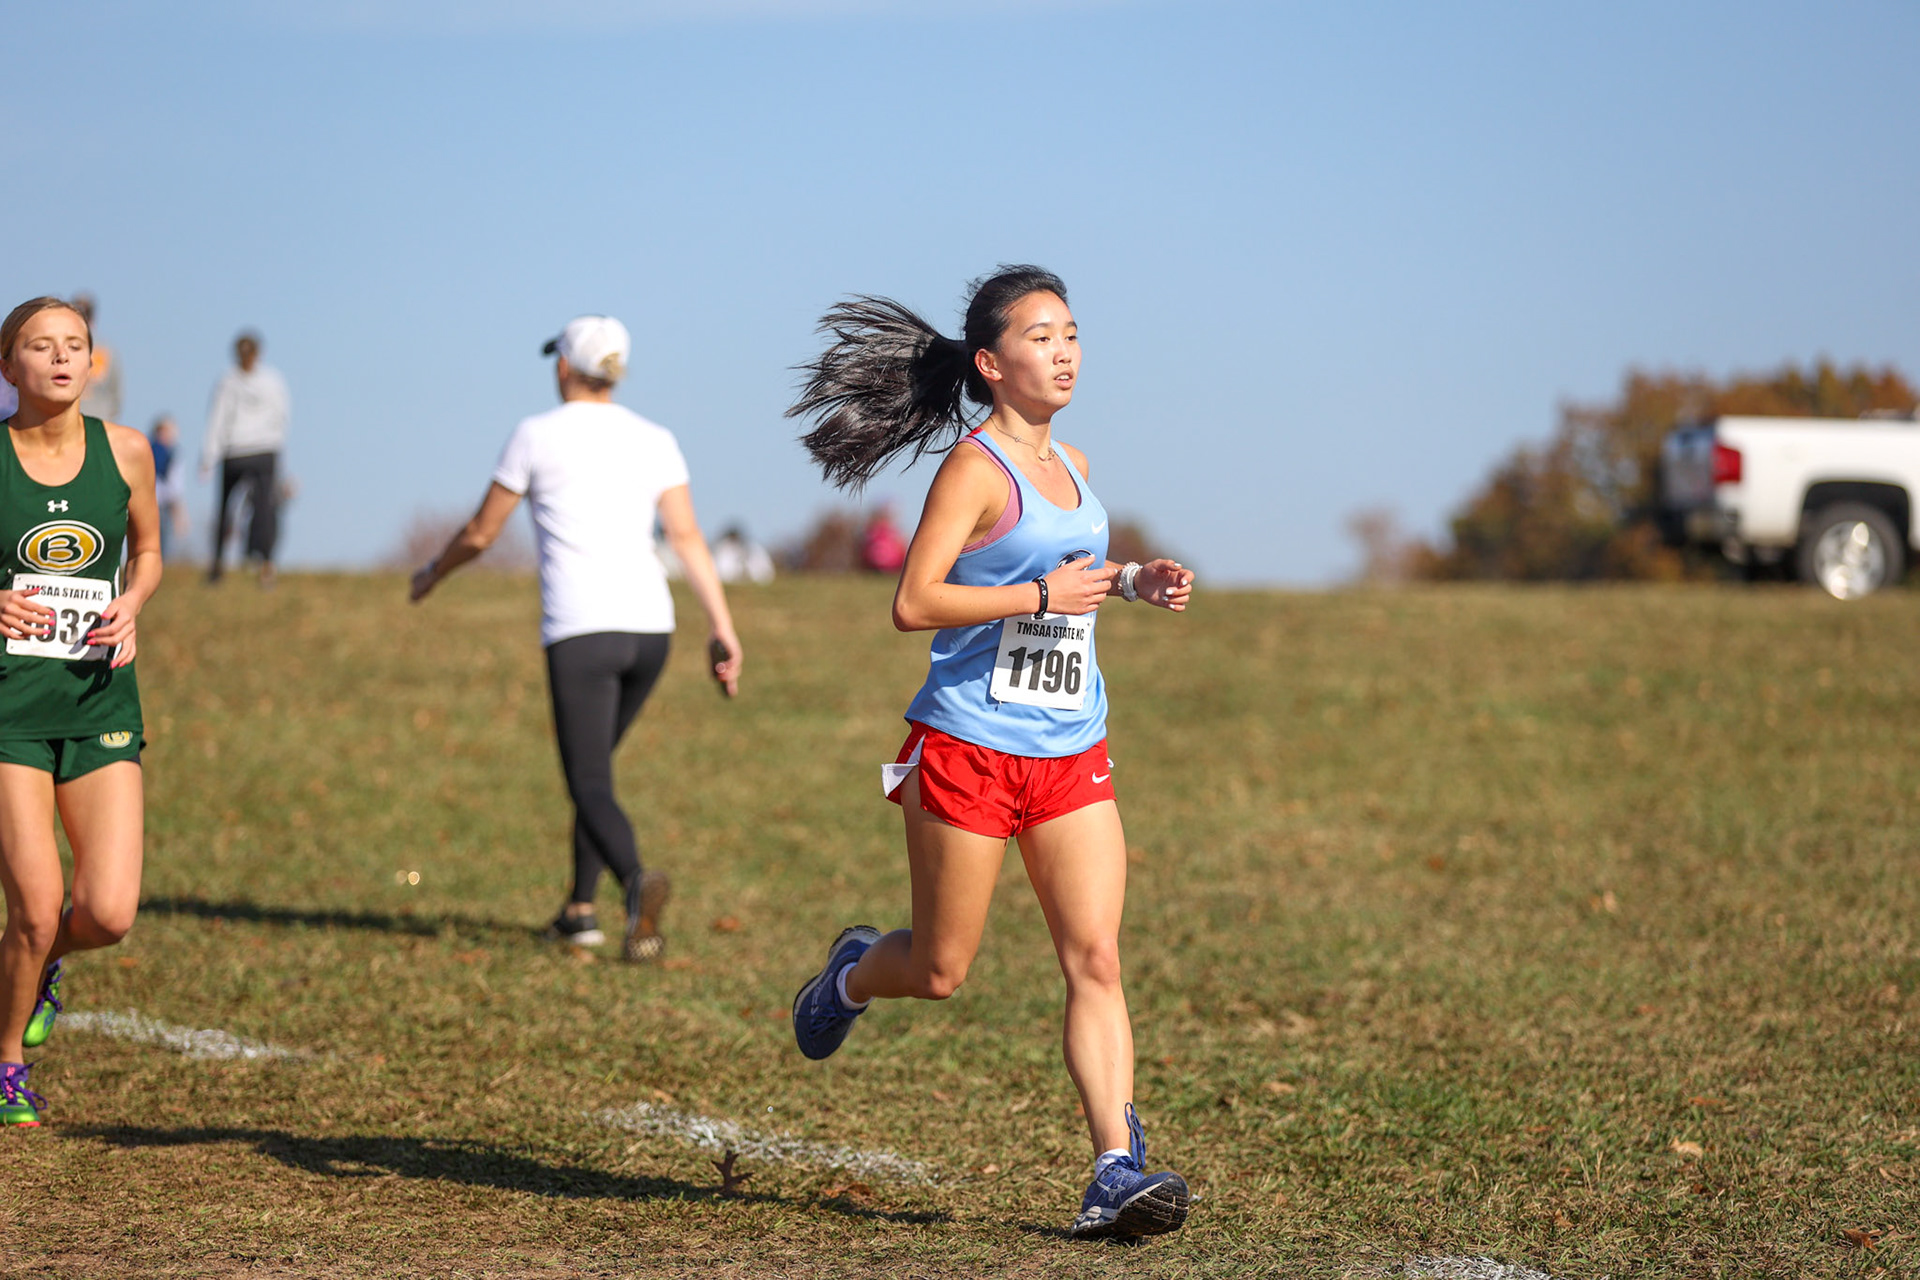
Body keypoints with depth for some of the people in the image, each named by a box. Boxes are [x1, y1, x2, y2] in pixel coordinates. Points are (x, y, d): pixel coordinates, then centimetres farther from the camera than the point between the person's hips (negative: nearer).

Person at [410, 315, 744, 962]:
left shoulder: (537, 434, 2)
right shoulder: (653, 440, 11)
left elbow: (481, 533, 9)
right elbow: (688, 537, 0)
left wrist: (432, 574, 28)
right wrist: (722, 628, -2)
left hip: (580, 633, -5)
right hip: (648, 628, 5)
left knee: (592, 789, -7)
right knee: (592, 762, 25)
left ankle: (638, 881, -37)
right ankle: (580, 909, 24)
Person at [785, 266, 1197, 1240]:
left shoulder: (1070, 467, 12)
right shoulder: (976, 467, -11)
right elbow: (913, 603, -20)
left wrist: (1130, 582, 13)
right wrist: (1044, 594, -21)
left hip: (1071, 754, 6)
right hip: (969, 751, -6)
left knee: (1095, 959, -7)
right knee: (941, 971, 6)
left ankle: (1116, 1171, -10)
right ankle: (852, 975, 40)